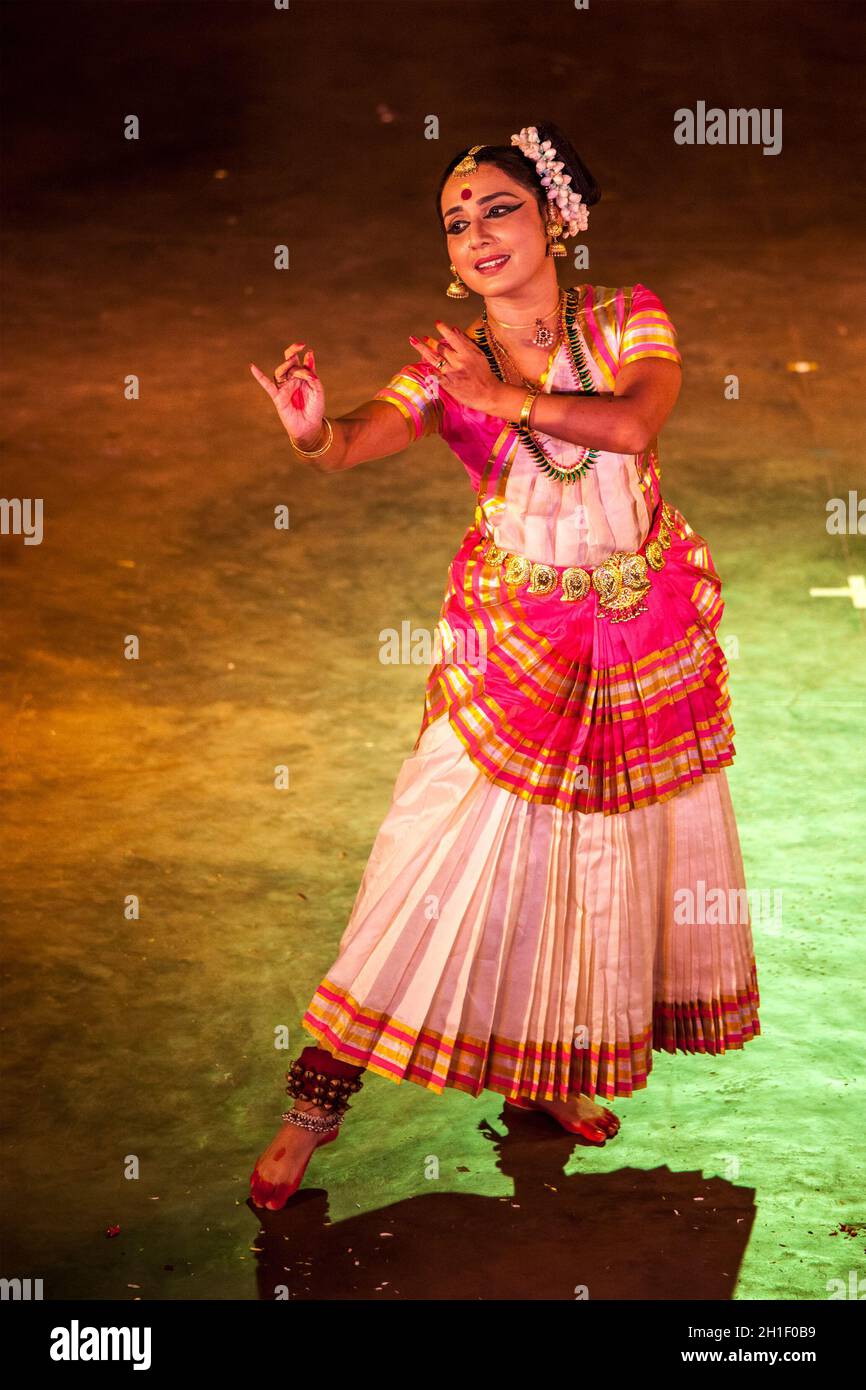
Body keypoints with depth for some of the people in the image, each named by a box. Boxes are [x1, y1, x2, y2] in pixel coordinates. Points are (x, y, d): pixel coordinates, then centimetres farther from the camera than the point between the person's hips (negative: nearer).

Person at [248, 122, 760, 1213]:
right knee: (442, 857, -6)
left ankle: (553, 1076, 31)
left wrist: (502, 395, -19)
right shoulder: (443, 364, -3)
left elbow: (635, 423, -21)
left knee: (603, 856, 11)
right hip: (508, 641, -2)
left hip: (650, 633, 2)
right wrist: (314, 431, -45)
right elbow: (359, 442, -22)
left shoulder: (628, 321, -1)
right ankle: (318, 1104, 4)